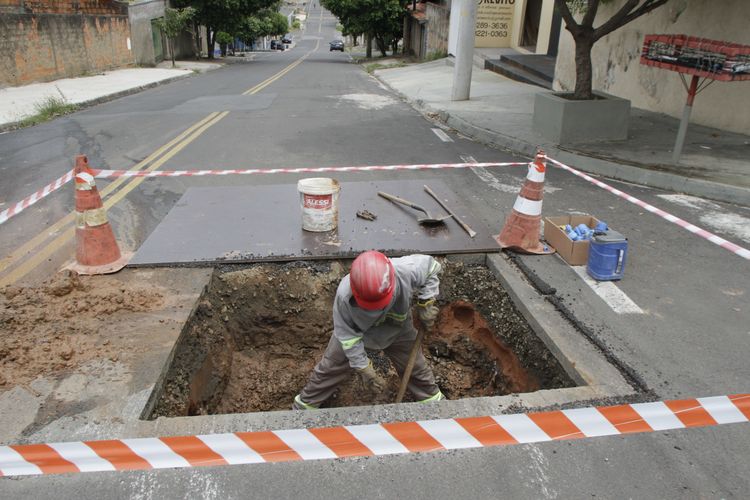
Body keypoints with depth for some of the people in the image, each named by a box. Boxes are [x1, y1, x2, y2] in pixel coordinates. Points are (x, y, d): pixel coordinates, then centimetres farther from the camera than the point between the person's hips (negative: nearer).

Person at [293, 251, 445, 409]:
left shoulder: (407, 271, -42)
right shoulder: (344, 295, -42)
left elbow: (431, 266, -17)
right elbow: (347, 334, -26)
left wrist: (426, 303, -23)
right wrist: (363, 368, -23)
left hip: (398, 331, 2)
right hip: (355, 332, -1)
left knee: (416, 368, 16)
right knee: (329, 368, 10)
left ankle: (433, 399, 47)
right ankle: (305, 404, 36)